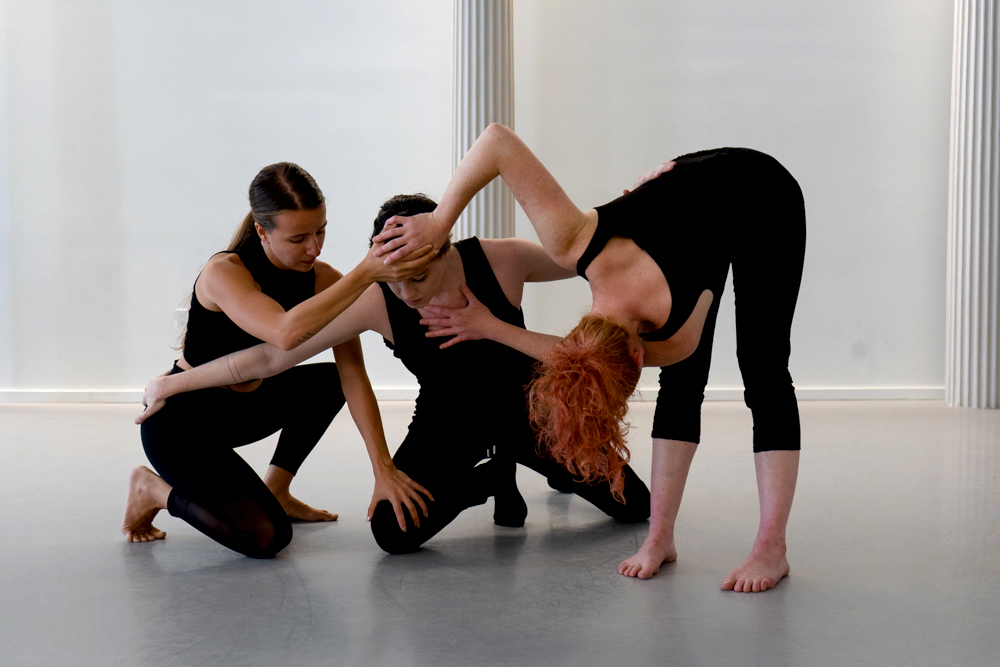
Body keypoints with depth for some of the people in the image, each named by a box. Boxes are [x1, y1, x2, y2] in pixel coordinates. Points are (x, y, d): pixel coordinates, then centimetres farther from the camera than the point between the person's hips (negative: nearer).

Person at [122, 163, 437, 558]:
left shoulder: (324, 281, -11)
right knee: (266, 537, -18)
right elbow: (287, 334, -49)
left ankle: (275, 490, 17)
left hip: (242, 408, 7)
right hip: (180, 422, -7)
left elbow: (354, 376, -14)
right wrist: (367, 272, -51)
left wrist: (383, 467, -21)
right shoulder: (223, 273, -29)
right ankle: (157, 491, 5)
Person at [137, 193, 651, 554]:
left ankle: (553, 467, 34)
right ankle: (496, 477, 5)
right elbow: (271, 356, -24)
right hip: (448, 422, 0)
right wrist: (173, 384, -20)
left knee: (634, 507, 1)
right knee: (393, 532, -26)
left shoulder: (502, 260, -28)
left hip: (526, 405, 1)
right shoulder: (374, 302, -29)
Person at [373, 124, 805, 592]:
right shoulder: (571, 243, -36)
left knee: (761, 370, -13)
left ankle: (771, 548, -9)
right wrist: (439, 221, -35)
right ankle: (661, 537, 2)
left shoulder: (679, 336, -35)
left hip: (766, 200, -4)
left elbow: (578, 353, -19)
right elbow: (498, 139, -38)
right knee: (681, 381, -2)